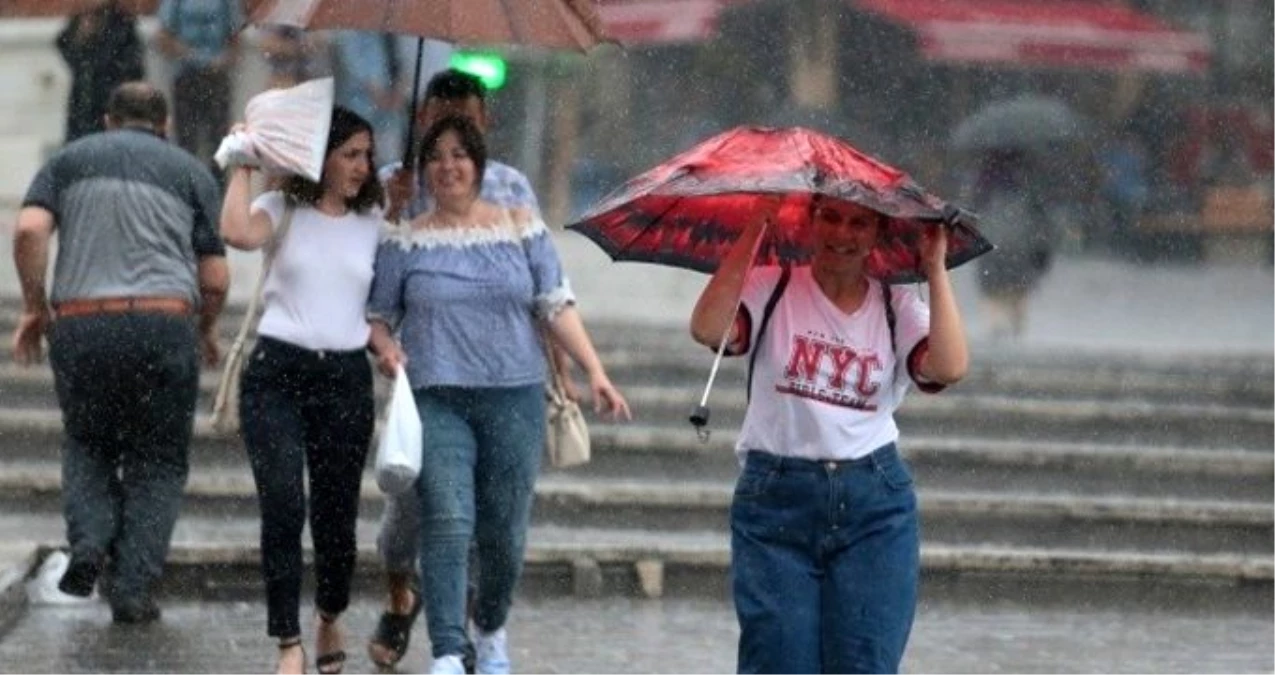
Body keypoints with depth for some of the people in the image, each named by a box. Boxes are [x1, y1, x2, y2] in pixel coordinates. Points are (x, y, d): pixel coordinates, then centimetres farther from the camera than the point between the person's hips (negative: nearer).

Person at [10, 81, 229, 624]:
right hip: (163, 323, -1)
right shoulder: (191, 172, 14)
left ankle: (90, 541, -2)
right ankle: (132, 587, 3)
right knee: (158, 460, 12)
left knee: (87, 444, 22)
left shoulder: (71, 159, 15)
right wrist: (206, 331, 26)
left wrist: (34, 306, 8)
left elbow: (29, 229, -3)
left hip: (79, 323, 1)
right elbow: (215, 278, 8)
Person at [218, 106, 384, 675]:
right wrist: (242, 164, -9)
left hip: (345, 377, 2)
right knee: (282, 508, -13)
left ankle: (330, 620, 31)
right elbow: (239, 233, -17)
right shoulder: (283, 210, 3)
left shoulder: (373, 224, 12)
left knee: (336, 513, 5)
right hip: (276, 373, -2)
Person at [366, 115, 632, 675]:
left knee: (505, 532, 6)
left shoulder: (522, 229, 8)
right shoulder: (405, 243, 7)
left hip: (514, 398, 1)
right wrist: (385, 347, -10)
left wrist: (594, 371, -5)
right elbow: (377, 315, 12)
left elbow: (557, 306, 5)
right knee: (448, 523, -17)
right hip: (437, 401, -1)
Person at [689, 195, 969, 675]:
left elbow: (949, 367, -12)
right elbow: (708, 330, -18)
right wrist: (755, 229, -17)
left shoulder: (897, 307, 7)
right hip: (775, 499, -1)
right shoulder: (771, 290, 2)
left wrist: (935, 268, -9)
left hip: (875, 508, 1)